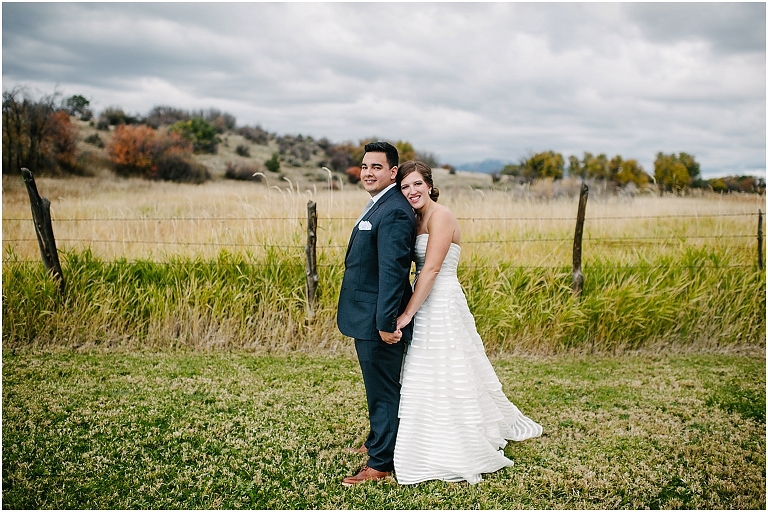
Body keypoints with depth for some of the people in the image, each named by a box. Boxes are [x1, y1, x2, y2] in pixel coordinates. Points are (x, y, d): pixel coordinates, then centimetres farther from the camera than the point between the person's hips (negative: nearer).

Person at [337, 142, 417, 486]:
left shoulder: (393, 212, -21)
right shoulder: (377, 206, 13)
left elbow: (393, 271, -26)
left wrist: (386, 322, -26)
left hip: (379, 320, -10)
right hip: (367, 317, 10)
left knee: (383, 390, 2)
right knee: (377, 386, 24)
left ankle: (380, 463, 13)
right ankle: (378, 441, 41)